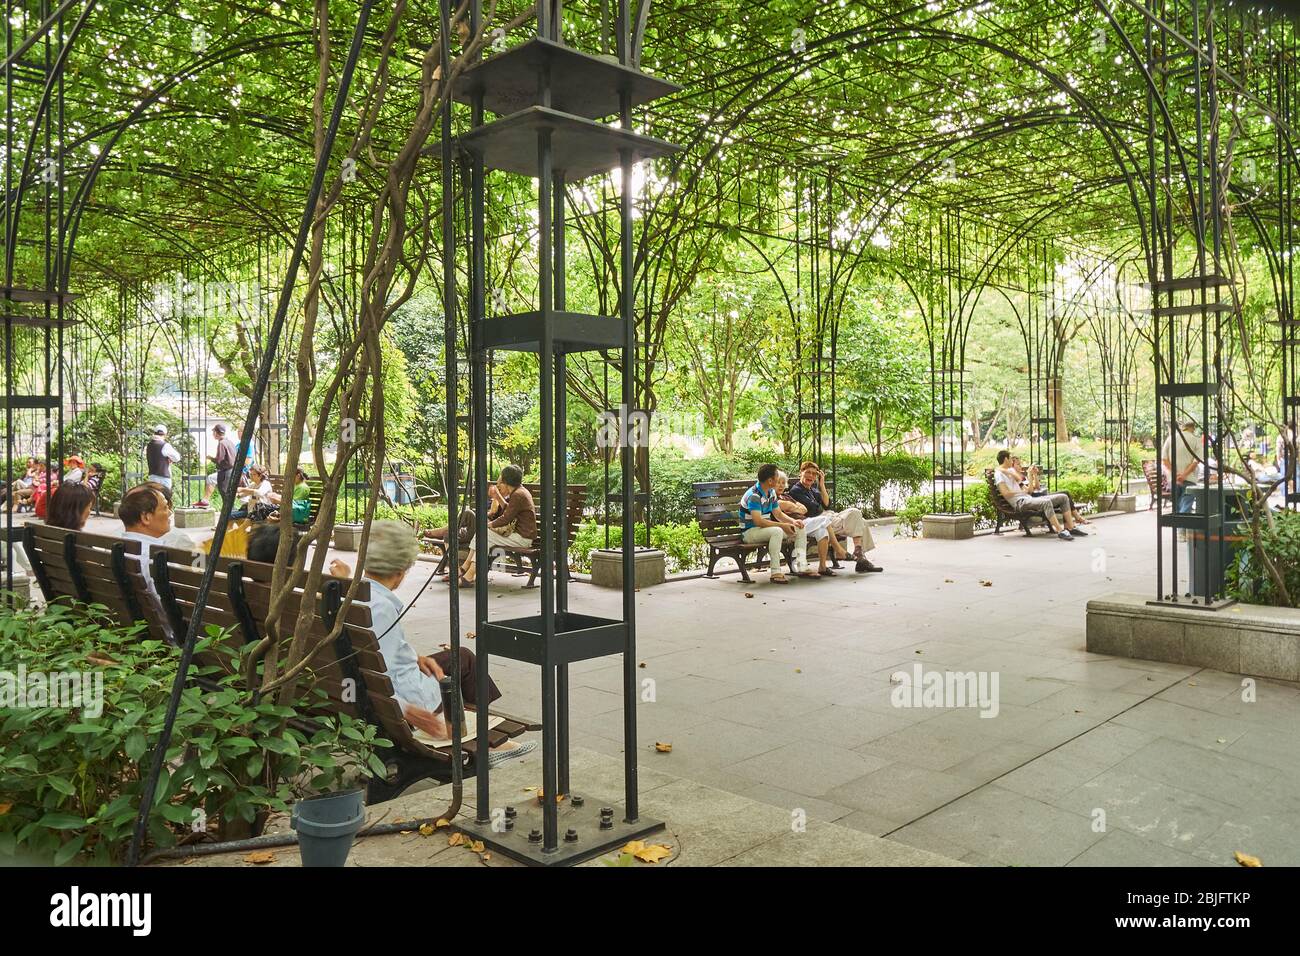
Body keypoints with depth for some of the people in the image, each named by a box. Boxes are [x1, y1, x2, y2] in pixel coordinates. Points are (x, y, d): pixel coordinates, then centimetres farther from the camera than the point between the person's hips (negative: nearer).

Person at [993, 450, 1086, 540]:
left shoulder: (1010, 472, 24)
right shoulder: (999, 473, -2)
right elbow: (1006, 494, -17)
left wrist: (1031, 474, 15)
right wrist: (1022, 492, -6)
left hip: (1029, 498, 10)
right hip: (1020, 502, -10)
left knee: (1063, 497, 2)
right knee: (1046, 502, -37)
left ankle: (1071, 528, -5)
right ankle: (1060, 531, -33)